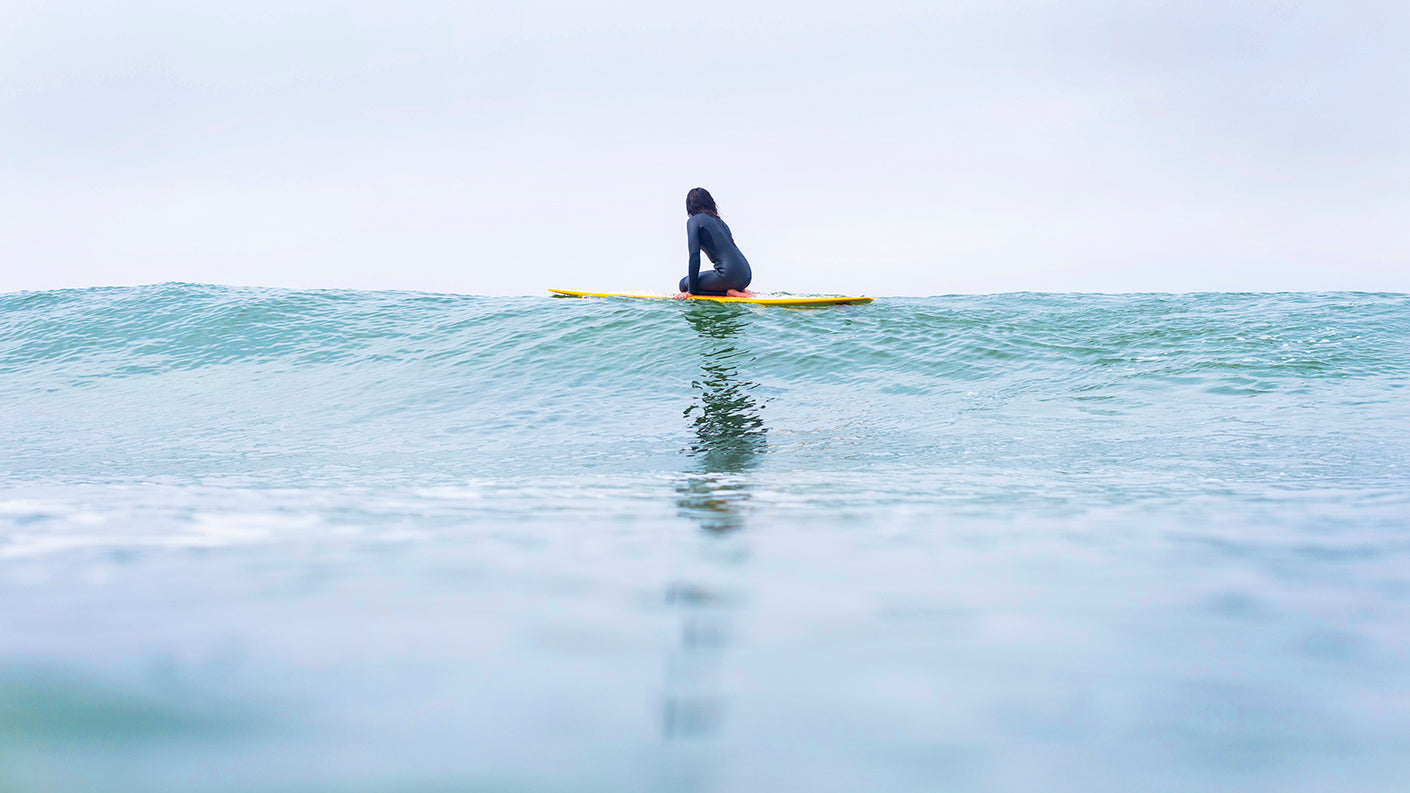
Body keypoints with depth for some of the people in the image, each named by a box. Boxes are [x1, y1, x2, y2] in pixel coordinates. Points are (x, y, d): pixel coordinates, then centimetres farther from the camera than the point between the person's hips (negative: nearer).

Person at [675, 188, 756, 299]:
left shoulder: (694, 221, 0)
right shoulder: (719, 220, 23)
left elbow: (694, 257, -7)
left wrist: (691, 291, -3)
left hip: (729, 275, -8)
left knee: (684, 284, 8)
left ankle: (728, 292, -8)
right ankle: (740, 290, 8)